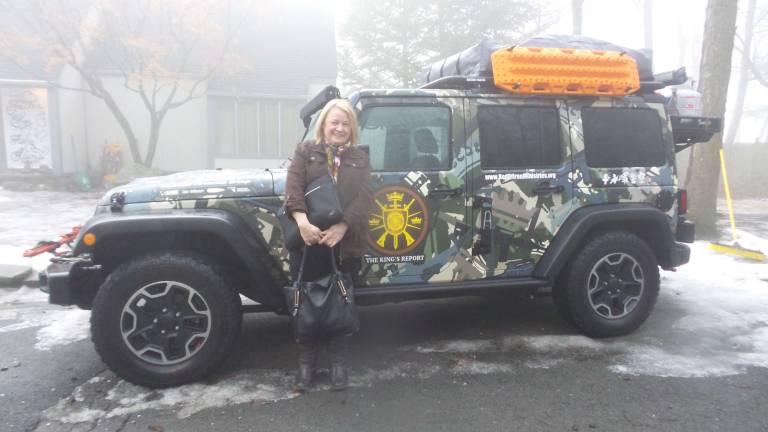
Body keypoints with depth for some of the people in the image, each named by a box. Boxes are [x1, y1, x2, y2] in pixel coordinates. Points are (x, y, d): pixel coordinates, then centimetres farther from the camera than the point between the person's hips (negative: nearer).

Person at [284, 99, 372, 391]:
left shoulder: (360, 158, 11)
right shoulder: (306, 151, 8)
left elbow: (364, 196, -3)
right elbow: (293, 186, -7)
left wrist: (341, 227, -18)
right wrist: (301, 220, -26)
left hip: (346, 243, 1)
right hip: (309, 241, -1)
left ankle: (338, 362, 24)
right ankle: (306, 362, 22)